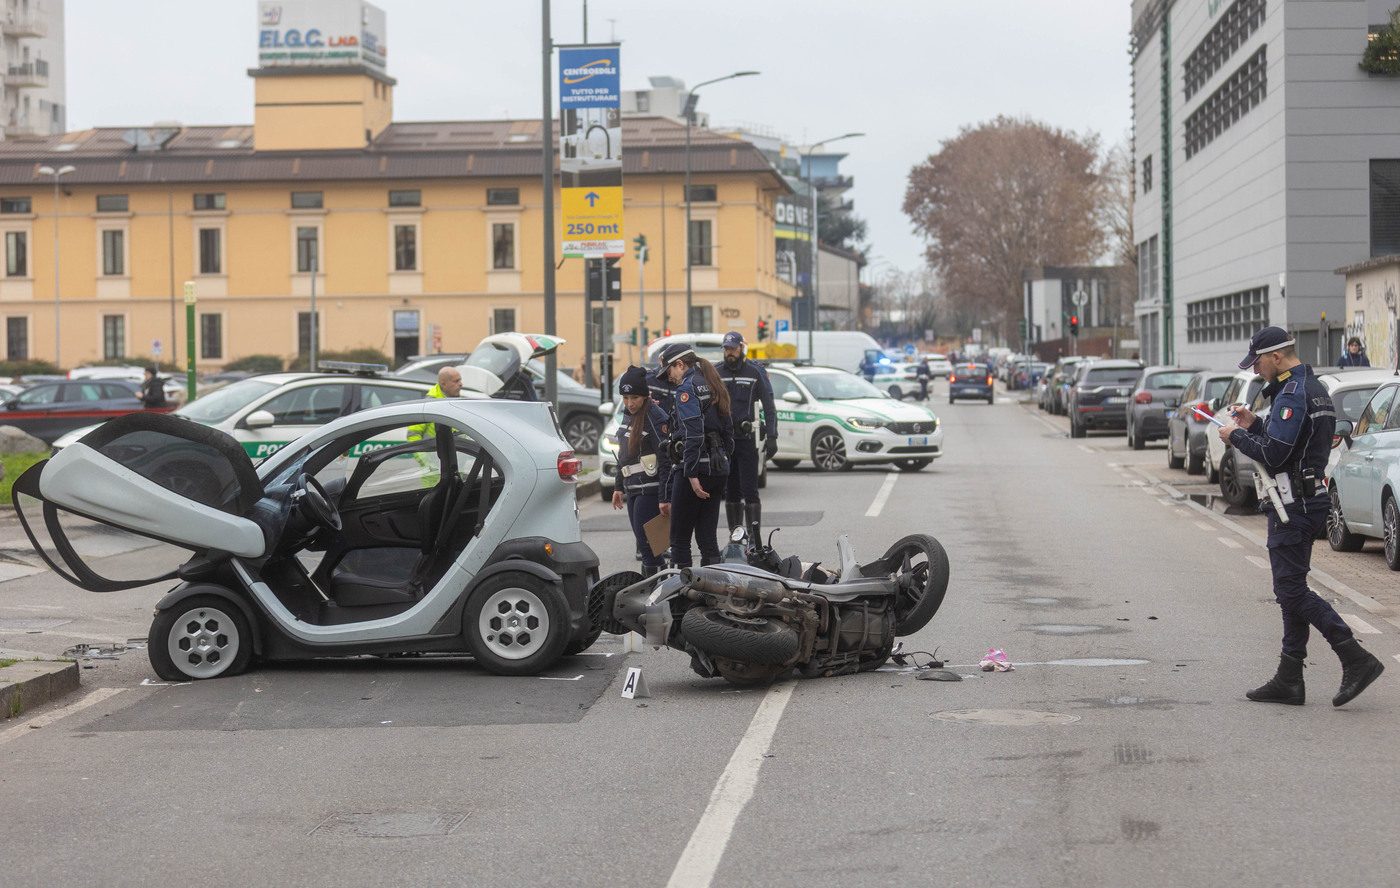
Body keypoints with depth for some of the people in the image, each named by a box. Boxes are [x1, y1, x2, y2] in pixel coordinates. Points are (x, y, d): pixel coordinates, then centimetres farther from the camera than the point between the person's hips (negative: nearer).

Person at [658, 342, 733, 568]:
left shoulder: (686, 388, -8)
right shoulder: (713, 387, 18)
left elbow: (693, 433, -19)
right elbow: (728, 433, 20)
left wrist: (692, 474, -21)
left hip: (694, 467, -8)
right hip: (718, 469, 8)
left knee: (680, 538, -3)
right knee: (707, 537, 9)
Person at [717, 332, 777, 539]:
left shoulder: (756, 373, 1)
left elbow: (769, 407, 1)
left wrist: (771, 437, -7)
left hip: (748, 440, -4)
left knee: (750, 490, -8)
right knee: (730, 491, 8)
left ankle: (755, 536, -7)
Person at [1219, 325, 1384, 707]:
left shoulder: (1292, 394, -17)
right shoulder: (1315, 389, 16)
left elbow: (1273, 456, -22)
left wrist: (1235, 436, -8)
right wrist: (1253, 425, 14)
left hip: (1293, 505, -11)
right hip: (1309, 501, 11)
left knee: (1292, 590, -9)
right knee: (1292, 591, 11)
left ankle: (1357, 660, -13)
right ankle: (1289, 680, 14)